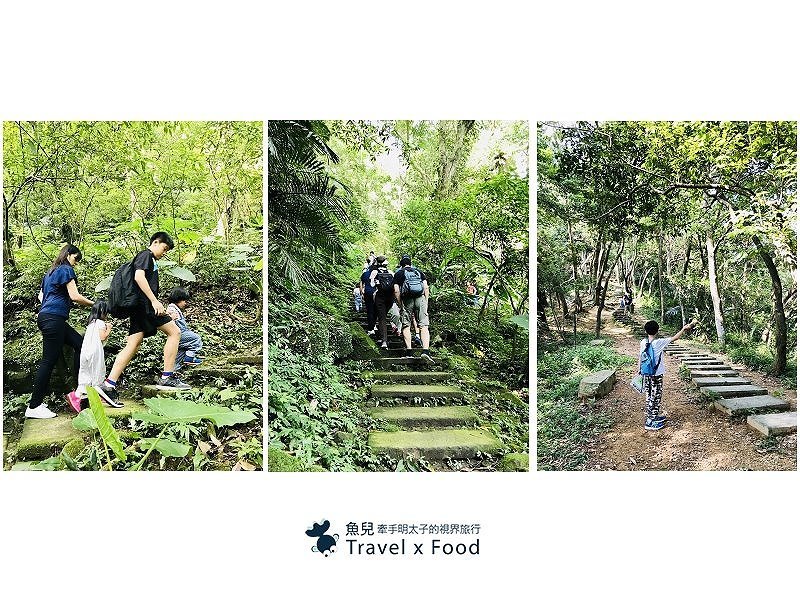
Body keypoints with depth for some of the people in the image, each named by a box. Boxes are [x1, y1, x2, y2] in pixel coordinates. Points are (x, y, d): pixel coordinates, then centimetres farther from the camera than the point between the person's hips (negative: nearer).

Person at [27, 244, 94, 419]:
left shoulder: (50, 272, 23)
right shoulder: (66, 270, -5)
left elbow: (41, 295, 27)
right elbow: (75, 296, -12)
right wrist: (94, 304, -3)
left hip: (45, 316, 10)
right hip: (53, 319, -10)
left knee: (79, 343, 12)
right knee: (49, 361, -9)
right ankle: (34, 407, -7)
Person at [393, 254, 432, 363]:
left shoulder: (399, 274, 10)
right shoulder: (419, 272, 18)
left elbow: (396, 291, 1)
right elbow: (426, 288, 8)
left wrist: (400, 306, 5)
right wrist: (426, 302, 11)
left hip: (407, 300, -1)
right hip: (420, 298, 1)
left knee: (406, 326, 8)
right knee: (423, 326, -4)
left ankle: (408, 351, 0)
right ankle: (425, 350, -19)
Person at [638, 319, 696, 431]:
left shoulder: (643, 343, -2)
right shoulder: (659, 343, -18)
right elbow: (674, 338, -12)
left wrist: (639, 369, 19)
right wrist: (684, 329, -1)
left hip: (646, 374, 6)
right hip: (656, 375, -6)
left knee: (649, 396, 16)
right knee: (655, 397, 2)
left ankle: (654, 416, 32)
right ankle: (650, 422, 5)